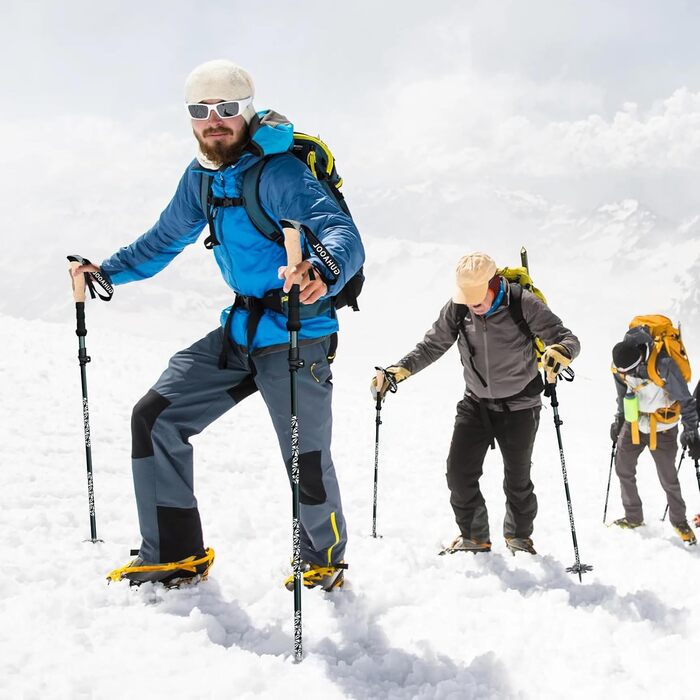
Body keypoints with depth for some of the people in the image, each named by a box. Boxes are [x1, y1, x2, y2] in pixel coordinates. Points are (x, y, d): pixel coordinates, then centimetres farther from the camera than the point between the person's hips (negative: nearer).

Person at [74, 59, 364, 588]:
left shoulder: (279, 171, -19)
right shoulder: (201, 177, 5)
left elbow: (343, 233, -33)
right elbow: (167, 237, 24)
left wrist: (323, 272, -54)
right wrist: (109, 271, 20)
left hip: (297, 335, -7)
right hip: (240, 330, 8)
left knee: (306, 458, -5)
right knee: (156, 417, 3)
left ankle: (326, 558, 26)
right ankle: (174, 555, 13)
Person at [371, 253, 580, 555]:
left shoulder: (523, 304, -22)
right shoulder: (457, 309, -12)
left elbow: (566, 338, -20)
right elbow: (432, 346, -1)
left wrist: (561, 351, -44)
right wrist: (399, 370, -16)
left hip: (519, 406, -3)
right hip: (476, 403, 3)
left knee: (518, 479, 9)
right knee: (459, 473, -1)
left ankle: (519, 535, 34)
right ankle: (474, 536, 19)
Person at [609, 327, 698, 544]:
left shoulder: (663, 364, -29)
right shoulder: (620, 367, -12)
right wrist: (618, 420, 18)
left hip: (662, 429, -5)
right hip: (633, 424, 5)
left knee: (668, 478, 2)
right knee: (623, 468, 9)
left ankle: (679, 521, 23)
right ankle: (633, 517, 25)